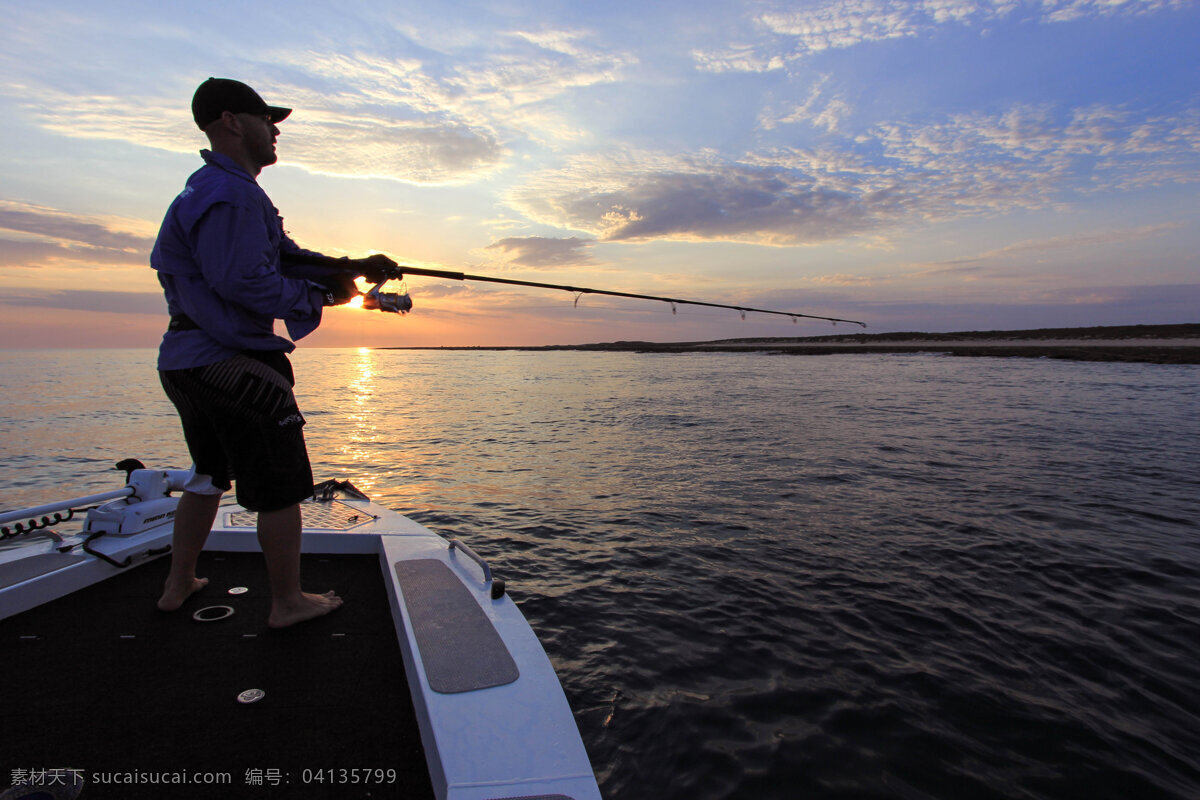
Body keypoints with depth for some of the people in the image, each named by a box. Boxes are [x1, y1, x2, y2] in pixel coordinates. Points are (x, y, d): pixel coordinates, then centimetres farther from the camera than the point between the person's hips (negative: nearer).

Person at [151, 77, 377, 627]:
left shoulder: (213, 189, 21)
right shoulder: (230, 194, -15)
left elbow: (280, 256, 16)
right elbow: (242, 282, -23)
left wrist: (344, 268, 3)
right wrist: (320, 295, -12)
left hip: (189, 363, 11)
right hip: (235, 365, -11)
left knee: (209, 474, 23)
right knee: (280, 484, -1)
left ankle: (179, 584, 36)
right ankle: (287, 602, 12)